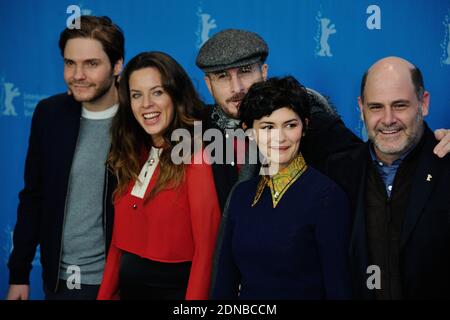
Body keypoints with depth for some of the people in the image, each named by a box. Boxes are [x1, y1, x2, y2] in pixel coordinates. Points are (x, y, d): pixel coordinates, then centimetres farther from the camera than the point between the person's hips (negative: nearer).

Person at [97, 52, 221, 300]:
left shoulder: (197, 158, -18)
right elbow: (120, 239, 8)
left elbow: (207, 249, -18)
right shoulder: (132, 156, 4)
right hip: (127, 287, 6)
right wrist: (105, 294, 4)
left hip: (175, 287, -6)